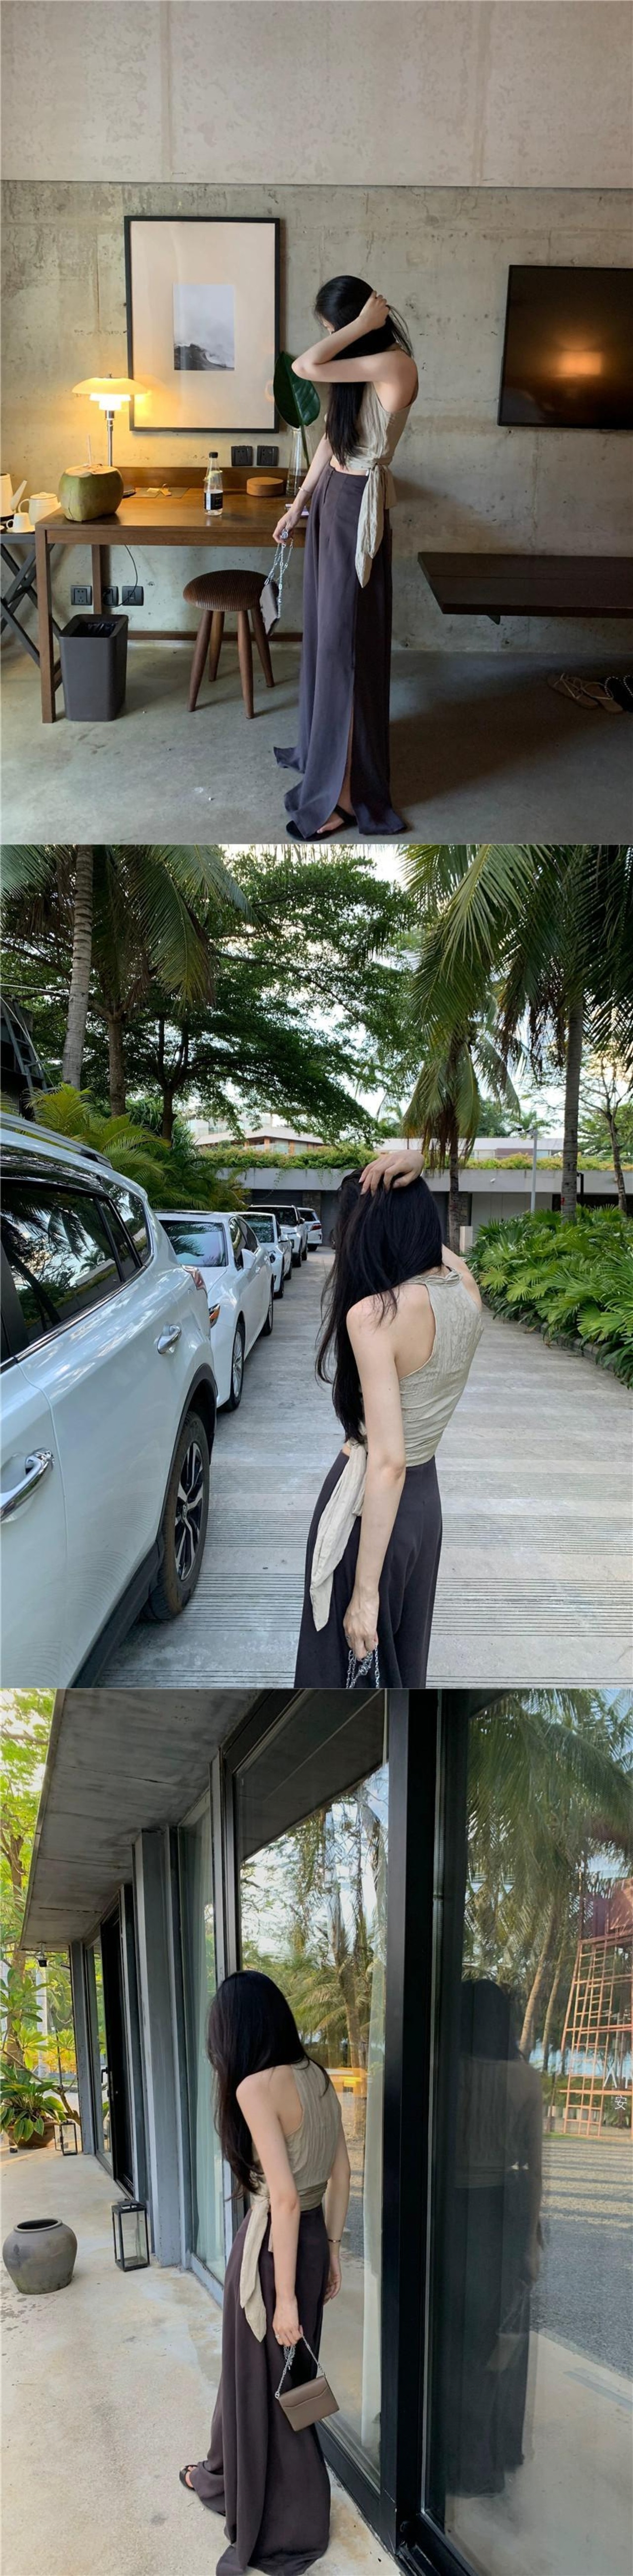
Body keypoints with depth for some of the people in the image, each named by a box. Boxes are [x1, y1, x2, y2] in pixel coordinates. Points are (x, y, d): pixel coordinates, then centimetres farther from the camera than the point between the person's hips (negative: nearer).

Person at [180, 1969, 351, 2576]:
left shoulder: (256, 2087, -21)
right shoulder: (315, 2076, 2)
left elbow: (285, 2198, -24)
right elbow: (341, 2172, 9)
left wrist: (286, 2298, -17)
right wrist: (331, 2249, 18)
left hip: (274, 2245, -7)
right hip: (311, 2237, 7)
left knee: (266, 2383, 12)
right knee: (256, 2368, 26)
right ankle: (228, 2476, 48)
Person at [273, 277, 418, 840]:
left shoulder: (393, 363, -20)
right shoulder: (359, 370, 9)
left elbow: (304, 367, -25)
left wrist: (362, 325, -17)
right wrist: (300, 501, 18)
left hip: (358, 509, -10)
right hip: (332, 500, 10)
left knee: (345, 644, -7)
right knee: (324, 630, 19)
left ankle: (344, 793, -2)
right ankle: (322, 746, 37)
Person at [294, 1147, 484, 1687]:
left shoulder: (374, 1314, -25)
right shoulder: (464, 1286, -5)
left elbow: (387, 1462, -27)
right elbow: (420, 1234, 19)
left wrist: (366, 1589, -24)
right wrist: (413, 1179, -4)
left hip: (369, 1503, -7)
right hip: (426, 1499, 7)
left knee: (348, 1666, 10)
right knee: (401, 1661, 23)